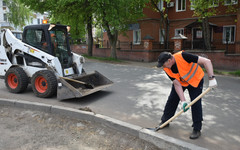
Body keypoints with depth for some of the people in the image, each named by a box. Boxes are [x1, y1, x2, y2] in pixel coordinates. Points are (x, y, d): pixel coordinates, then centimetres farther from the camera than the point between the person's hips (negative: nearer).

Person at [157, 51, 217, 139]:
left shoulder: (182, 56, -37)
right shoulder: (167, 69, -20)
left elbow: (206, 61, -34)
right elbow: (177, 84, -18)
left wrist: (211, 78, -41)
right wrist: (183, 101, -26)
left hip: (195, 80, -4)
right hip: (180, 82, 5)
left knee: (196, 103, -11)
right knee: (171, 100, 3)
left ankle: (197, 129, 5)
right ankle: (165, 121, 21)